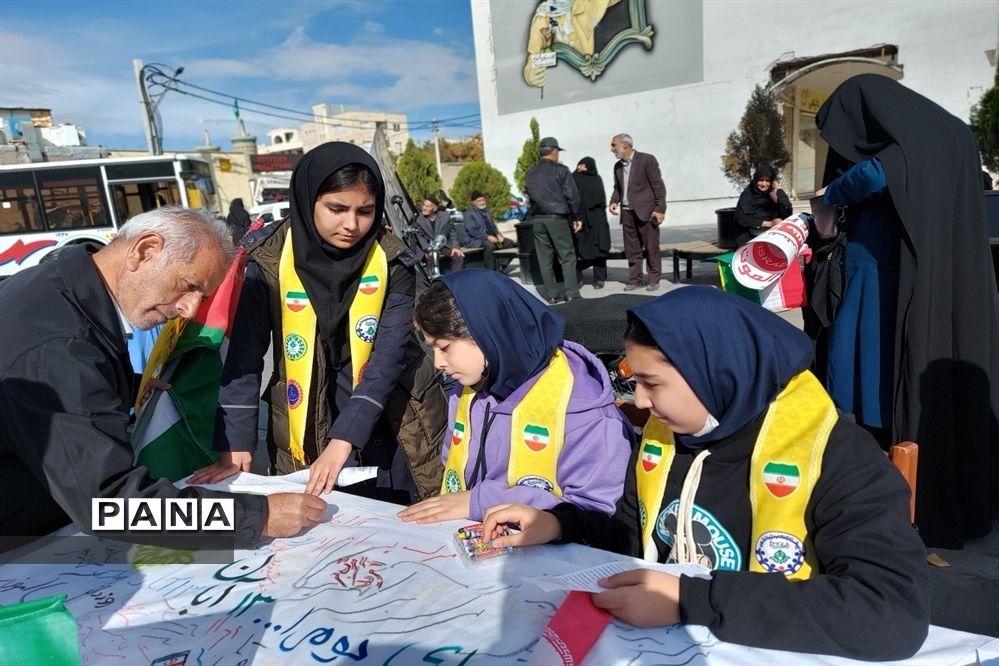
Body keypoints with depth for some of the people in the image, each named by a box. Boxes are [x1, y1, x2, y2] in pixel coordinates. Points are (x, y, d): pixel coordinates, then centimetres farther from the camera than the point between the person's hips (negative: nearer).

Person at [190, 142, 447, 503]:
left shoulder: (392, 261, -11)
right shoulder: (269, 261, -11)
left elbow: (389, 354, -18)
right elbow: (245, 355, -8)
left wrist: (344, 439, -26)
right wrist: (236, 444, -14)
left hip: (391, 423, 1)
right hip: (307, 429, 0)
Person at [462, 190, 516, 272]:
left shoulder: (486, 211, 17)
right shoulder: (469, 214, -8)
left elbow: (493, 226, 21)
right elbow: (472, 231, -19)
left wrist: (498, 234, -1)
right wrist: (488, 237, -25)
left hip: (490, 237, 9)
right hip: (475, 240, -8)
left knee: (510, 243, -4)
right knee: (490, 246, -38)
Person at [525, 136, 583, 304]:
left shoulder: (530, 174, 10)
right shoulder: (560, 170, -5)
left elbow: (530, 196, 10)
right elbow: (572, 195, -7)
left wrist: (536, 213, 15)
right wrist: (577, 217, 0)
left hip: (537, 219, 5)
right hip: (557, 217, -5)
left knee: (544, 258, 7)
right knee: (567, 256, 1)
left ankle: (552, 294, 10)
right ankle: (571, 293, -2)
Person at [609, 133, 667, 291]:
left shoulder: (647, 160, -5)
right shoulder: (618, 166, 13)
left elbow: (658, 185, -7)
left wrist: (660, 209, -12)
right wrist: (614, 201, 2)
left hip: (646, 211, -5)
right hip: (627, 212, 6)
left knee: (651, 248, 0)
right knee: (631, 249, 7)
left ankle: (654, 280, 8)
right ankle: (634, 279, 15)